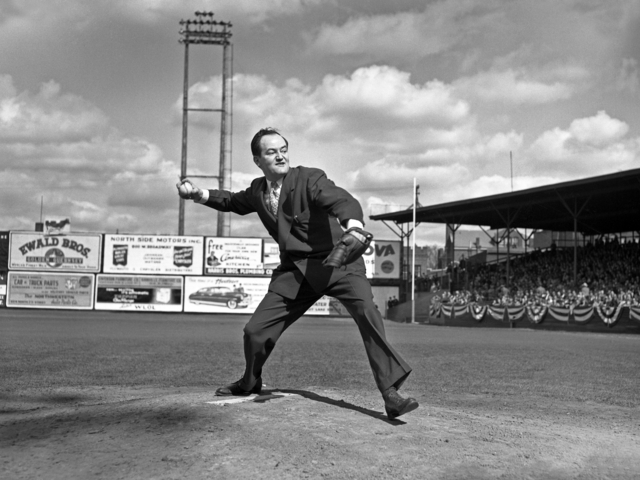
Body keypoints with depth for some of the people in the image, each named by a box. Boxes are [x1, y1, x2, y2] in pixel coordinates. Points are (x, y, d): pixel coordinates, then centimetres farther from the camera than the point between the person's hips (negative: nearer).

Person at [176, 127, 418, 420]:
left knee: (366, 313, -30)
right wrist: (199, 195, 11)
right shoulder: (258, 190, 5)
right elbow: (233, 202, 28)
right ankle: (250, 382, 35)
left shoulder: (310, 179, -15)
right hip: (295, 270, 5)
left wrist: (353, 226, -56)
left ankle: (391, 393, -24)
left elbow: (343, 201, -33)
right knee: (255, 330, 4)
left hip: (338, 262, -5)